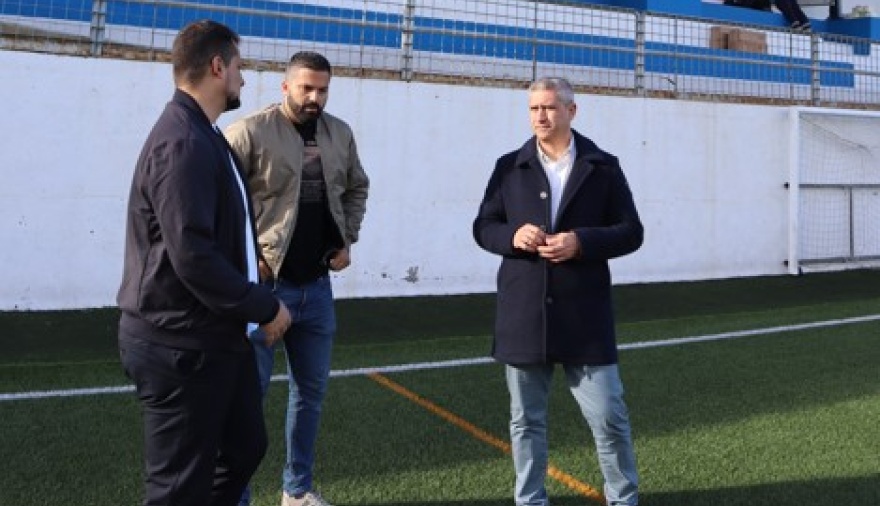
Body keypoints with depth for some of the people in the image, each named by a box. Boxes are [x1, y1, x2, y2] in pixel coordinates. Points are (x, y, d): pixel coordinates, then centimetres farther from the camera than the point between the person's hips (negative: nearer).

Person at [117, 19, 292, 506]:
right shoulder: (183, 143, -20)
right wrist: (264, 308, -16)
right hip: (181, 345, -10)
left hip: (216, 336, 10)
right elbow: (192, 256, -26)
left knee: (245, 448, 20)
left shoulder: (201, 134, 14)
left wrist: (254, 302, 12)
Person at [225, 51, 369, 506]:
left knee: (311, 388, 15)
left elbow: (357, 188, 21)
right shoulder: (249, 133, -12)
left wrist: (347, 239, 9)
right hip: (264, 284, -6)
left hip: (317, 285, 6)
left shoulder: (340, 135, 6)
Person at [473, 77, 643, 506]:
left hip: (584, 315, -1)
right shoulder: (509, 167, 7)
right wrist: (512, 236, -12)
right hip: (523, 313, 2)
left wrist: (581, 242, -15)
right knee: (526, 419, 11)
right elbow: (483, 227, 10)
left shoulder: (603, 167, 4)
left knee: (608, 416, 3)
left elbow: (630, 232, 3)